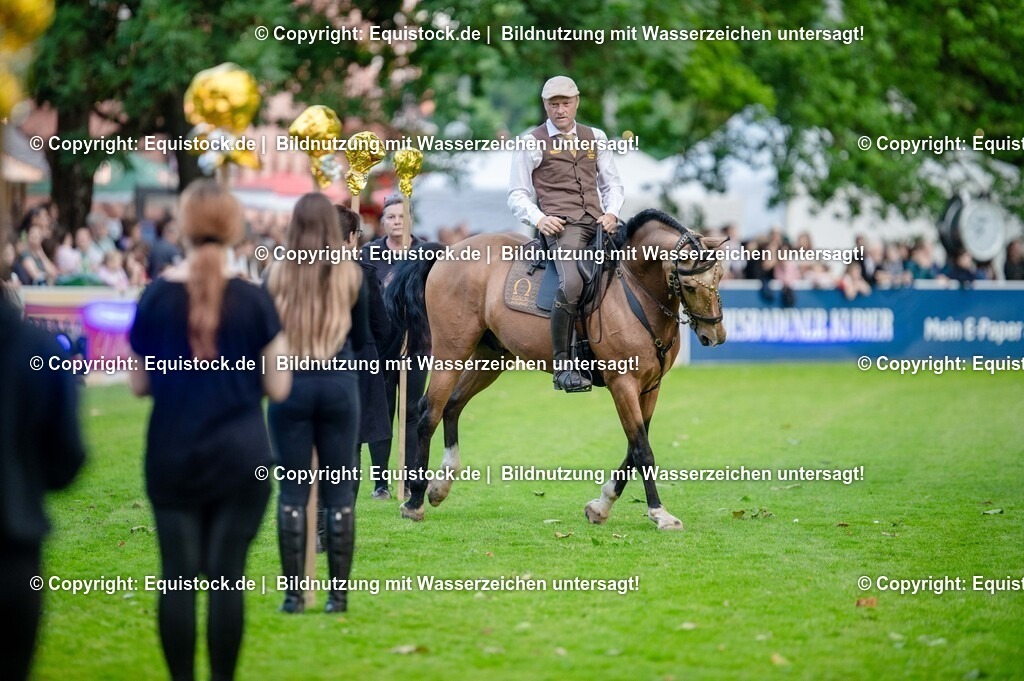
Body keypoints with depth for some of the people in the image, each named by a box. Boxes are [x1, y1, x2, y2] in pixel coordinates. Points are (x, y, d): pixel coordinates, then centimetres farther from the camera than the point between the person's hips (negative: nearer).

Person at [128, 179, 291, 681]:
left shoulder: (156, 296, -3)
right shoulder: (254, 300, -6)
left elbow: (139, 384, 4)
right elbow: (277, 389, -2)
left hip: (172, 455, 1)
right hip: (241, 456, -1)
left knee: (177, 576, 4)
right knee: (228, 577, 1)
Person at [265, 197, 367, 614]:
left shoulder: (278, 275, -2)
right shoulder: (350, 274, -1)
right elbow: (360, 339, 9)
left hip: (290, 384, 0)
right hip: (339, 384, 0)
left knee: (292, 491, 3)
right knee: (339, 491, 5)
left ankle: (293, 593, 2)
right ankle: (338, 593, 4)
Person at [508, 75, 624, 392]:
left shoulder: (596, 138, 20)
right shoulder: (532, 143, 8)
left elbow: (612, 184, 22)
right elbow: (517, 195, 7)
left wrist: (611, 213, 2)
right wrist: (539, 219, -11)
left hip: (598, 222, 5)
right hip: (561, 224, -5)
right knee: (572, 283, -30)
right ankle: (563, 366, -25)